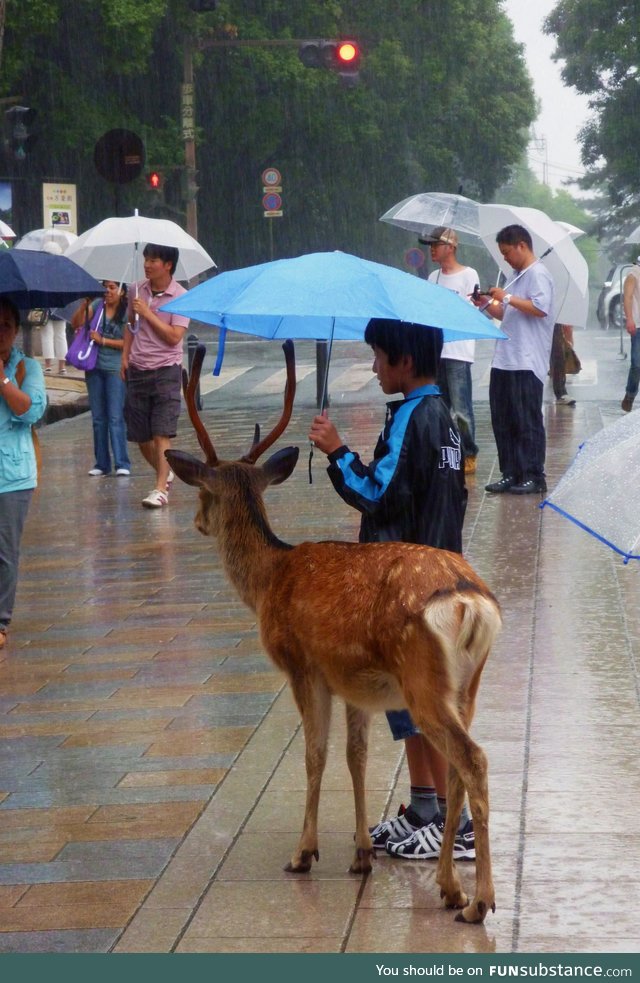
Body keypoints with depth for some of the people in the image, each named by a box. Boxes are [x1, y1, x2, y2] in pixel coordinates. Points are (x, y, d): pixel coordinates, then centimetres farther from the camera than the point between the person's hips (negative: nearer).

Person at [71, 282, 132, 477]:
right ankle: (101, 464, 14)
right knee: (98, 418, 8)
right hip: (95, 368, 5)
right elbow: (76, 323, 1)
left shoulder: (127, 313, -5)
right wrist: (84, 305, -13)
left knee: (115, 418, -9)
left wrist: (102, 340, -13)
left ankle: (122, 464, -7)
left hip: (115, 369, -5)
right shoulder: (97, 305, 6)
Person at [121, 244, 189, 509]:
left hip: (165, 370, -5)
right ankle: (165, 473, 32)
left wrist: (147, 313, -18)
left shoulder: (180, 297, -9)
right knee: (140, 435, 9)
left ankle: (161, 489, -11)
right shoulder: (136, 290, 6)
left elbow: (174, 336, -16)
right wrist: (125, 356, 10)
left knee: (162, 434, -11)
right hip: (137, 370, 5)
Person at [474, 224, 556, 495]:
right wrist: (489, 305, 10)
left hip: (527, 363, -10)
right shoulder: (518, 276, 21)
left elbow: (540, 308, -22)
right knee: (502, 421, 9)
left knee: (528, 422, -5)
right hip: (504, 361, 10)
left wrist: (508, 297, -17)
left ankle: (534, 477, 0)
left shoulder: (537, 274, -8)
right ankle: (511, 474, 14)